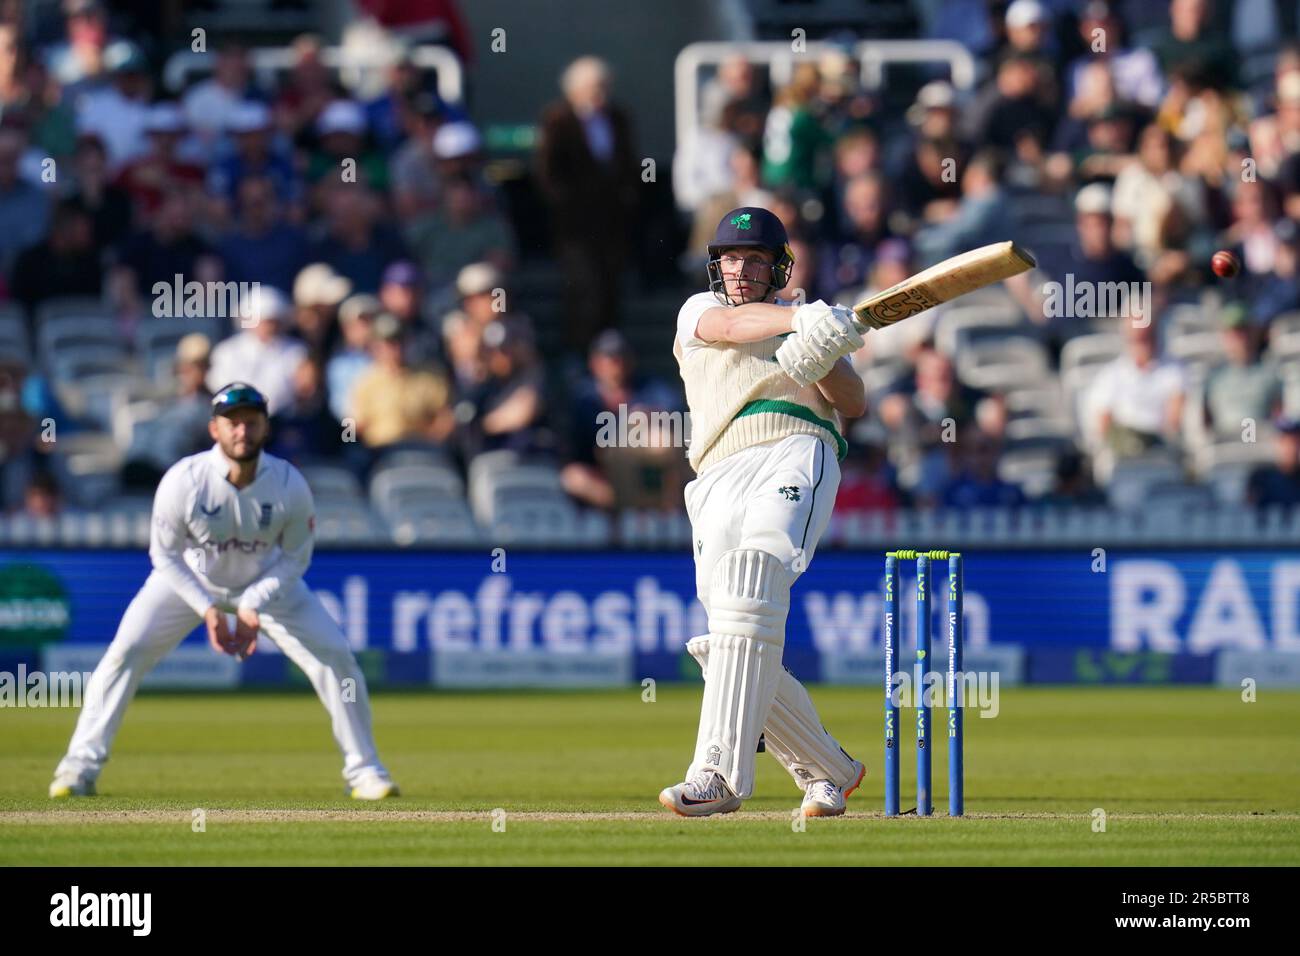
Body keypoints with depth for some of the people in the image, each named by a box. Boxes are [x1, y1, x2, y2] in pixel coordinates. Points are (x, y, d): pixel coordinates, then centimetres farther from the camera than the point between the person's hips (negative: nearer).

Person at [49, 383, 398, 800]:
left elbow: (294, 558, -13)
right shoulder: (183, 480, -29)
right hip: (191, 579, -1)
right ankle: (81, 765, -6)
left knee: (335, 657, -10)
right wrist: (207, 609, -25)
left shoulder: (290, 485, -25)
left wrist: (252, 607, -25)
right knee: (125, 652, -16)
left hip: (268, 582, 1)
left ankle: (363, 770, 5)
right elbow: (165, 555, -16)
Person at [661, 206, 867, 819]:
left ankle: (717, 772, -38)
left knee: (750, 588, -29)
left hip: (796, 452, -3)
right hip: (719, 479, 3)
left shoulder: (800, 319, 26)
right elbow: (733, 323, -2)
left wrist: (821, 358, -8)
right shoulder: (699, 311, 24)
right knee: (732, 651, -7)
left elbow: (854, 404, 13)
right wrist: (799, 320, -22)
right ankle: (829, 771, 15)